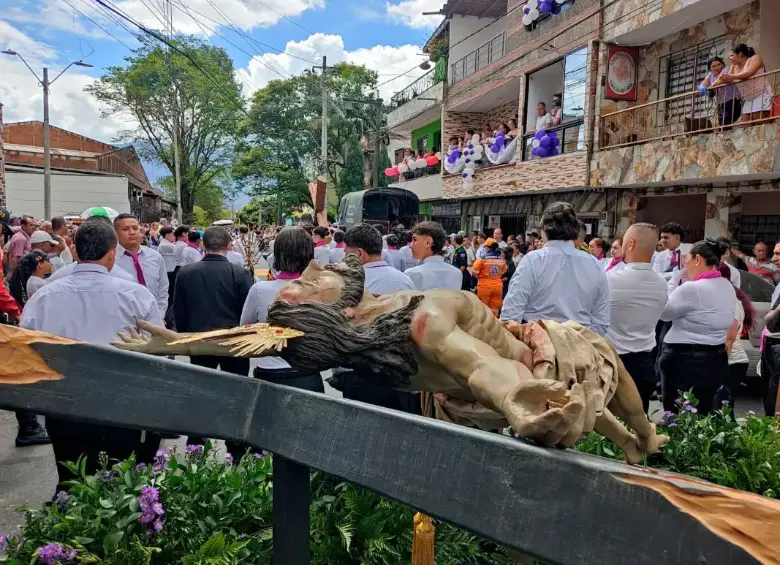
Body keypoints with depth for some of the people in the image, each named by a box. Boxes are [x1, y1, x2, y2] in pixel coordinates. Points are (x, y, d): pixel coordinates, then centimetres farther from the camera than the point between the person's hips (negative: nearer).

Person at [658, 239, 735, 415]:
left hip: (685, 360, -9)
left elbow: (664, 313, -8)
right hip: (716, 359, 9)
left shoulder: (691, 289, -19)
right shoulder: (728, 287, 8)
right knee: (702, 414, 15)